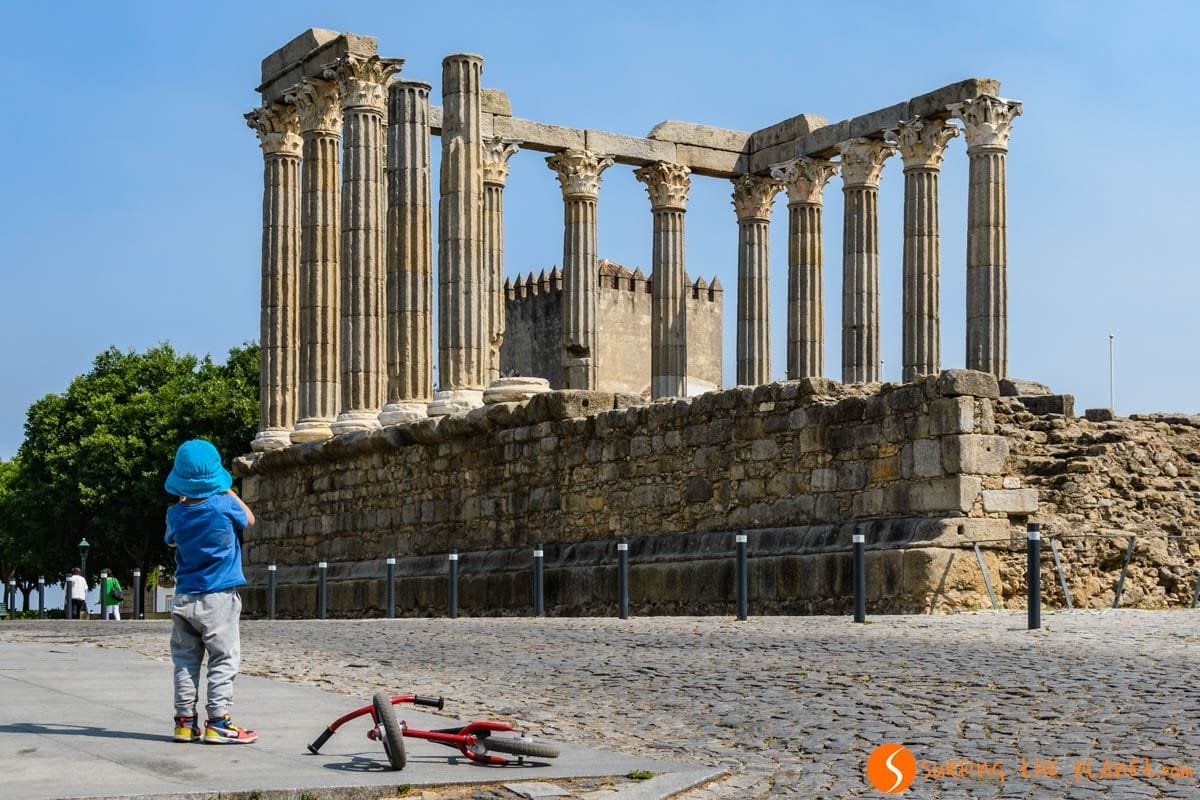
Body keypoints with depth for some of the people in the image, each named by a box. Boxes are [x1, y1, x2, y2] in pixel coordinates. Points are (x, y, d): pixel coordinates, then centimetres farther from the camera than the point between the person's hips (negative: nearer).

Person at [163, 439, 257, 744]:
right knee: (224, 660, 0)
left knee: (185, 660, 12)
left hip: (184, 599, 5)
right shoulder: (224, 505, -13)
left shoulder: (175, 514, -1)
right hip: (218, 596, -4)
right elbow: (249, 519, 8)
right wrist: (227, 491, 18)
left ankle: (185, 721, 14)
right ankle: (218, 722, -4)